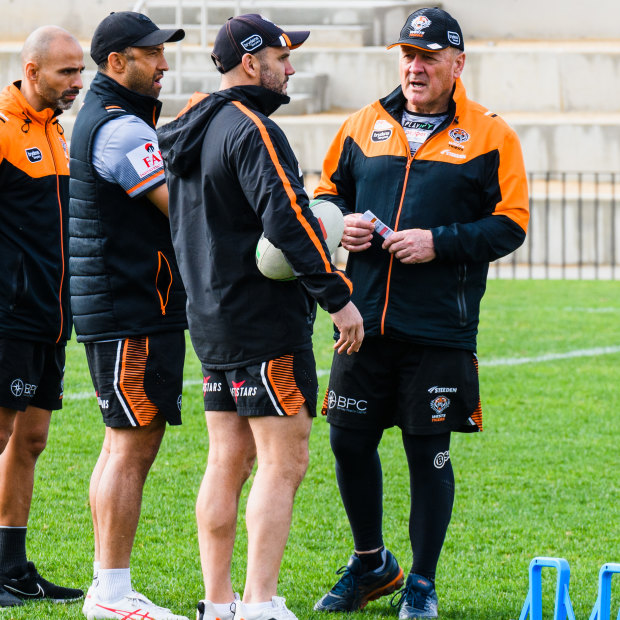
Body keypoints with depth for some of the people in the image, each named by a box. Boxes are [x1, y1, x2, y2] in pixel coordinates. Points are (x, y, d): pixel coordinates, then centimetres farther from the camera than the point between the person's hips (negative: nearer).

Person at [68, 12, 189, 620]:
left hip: (114, 309, 11)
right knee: (132, 446, -8)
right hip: (134, 311, -11)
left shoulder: (102, 119, 18)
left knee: (124, 445, 13)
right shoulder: (123, 128, -16)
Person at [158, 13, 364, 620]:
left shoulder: (187, 131, 15)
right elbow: (287, 218, -23)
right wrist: (338, 296, -21)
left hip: (210, 315, 9)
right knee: (284, 458, -7)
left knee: (228, 459, 11)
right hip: (265, 320, -9)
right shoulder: (251, 132, -15)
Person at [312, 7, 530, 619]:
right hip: (365, 318, 3)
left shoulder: (488, 136, 0)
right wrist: (339, 223, -2)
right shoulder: (363, 126, 10)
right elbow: (326, 192, 20)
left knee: (428, 452, 2)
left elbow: (510, 224, -3)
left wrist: (440, 242, -15)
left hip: (439, 330, -3)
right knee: (349, 441, 5)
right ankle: (370, 563, 26)